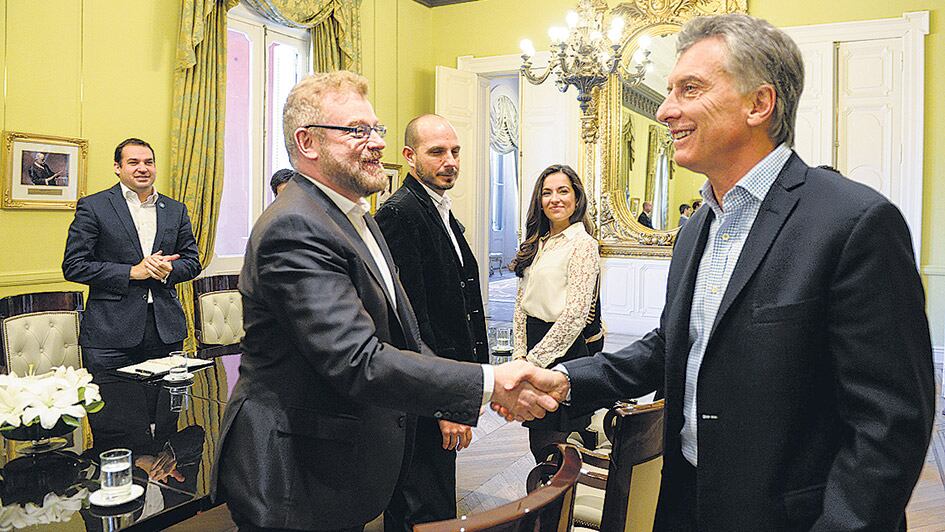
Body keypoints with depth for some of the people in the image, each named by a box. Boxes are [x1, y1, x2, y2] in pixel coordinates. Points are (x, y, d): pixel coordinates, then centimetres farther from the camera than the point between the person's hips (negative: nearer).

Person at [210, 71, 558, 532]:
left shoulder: (353, 216, 9)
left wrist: (452, 402, 2)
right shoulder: (295, 229, -24)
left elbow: (396, 331, 12)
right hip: (296, 483, -9)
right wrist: (487, 384, -29)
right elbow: (358, 362, -31)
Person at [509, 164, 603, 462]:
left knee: (556, 442, 1)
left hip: (568, 348, -7)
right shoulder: (535, 244, 11)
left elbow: (575, 314, -16)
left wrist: (535, 360, -12)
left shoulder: (583, 244, -11)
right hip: (535, 344, 7)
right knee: (538, 442, 13)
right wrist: (520, 354, 3)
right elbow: (521, 302, 12)